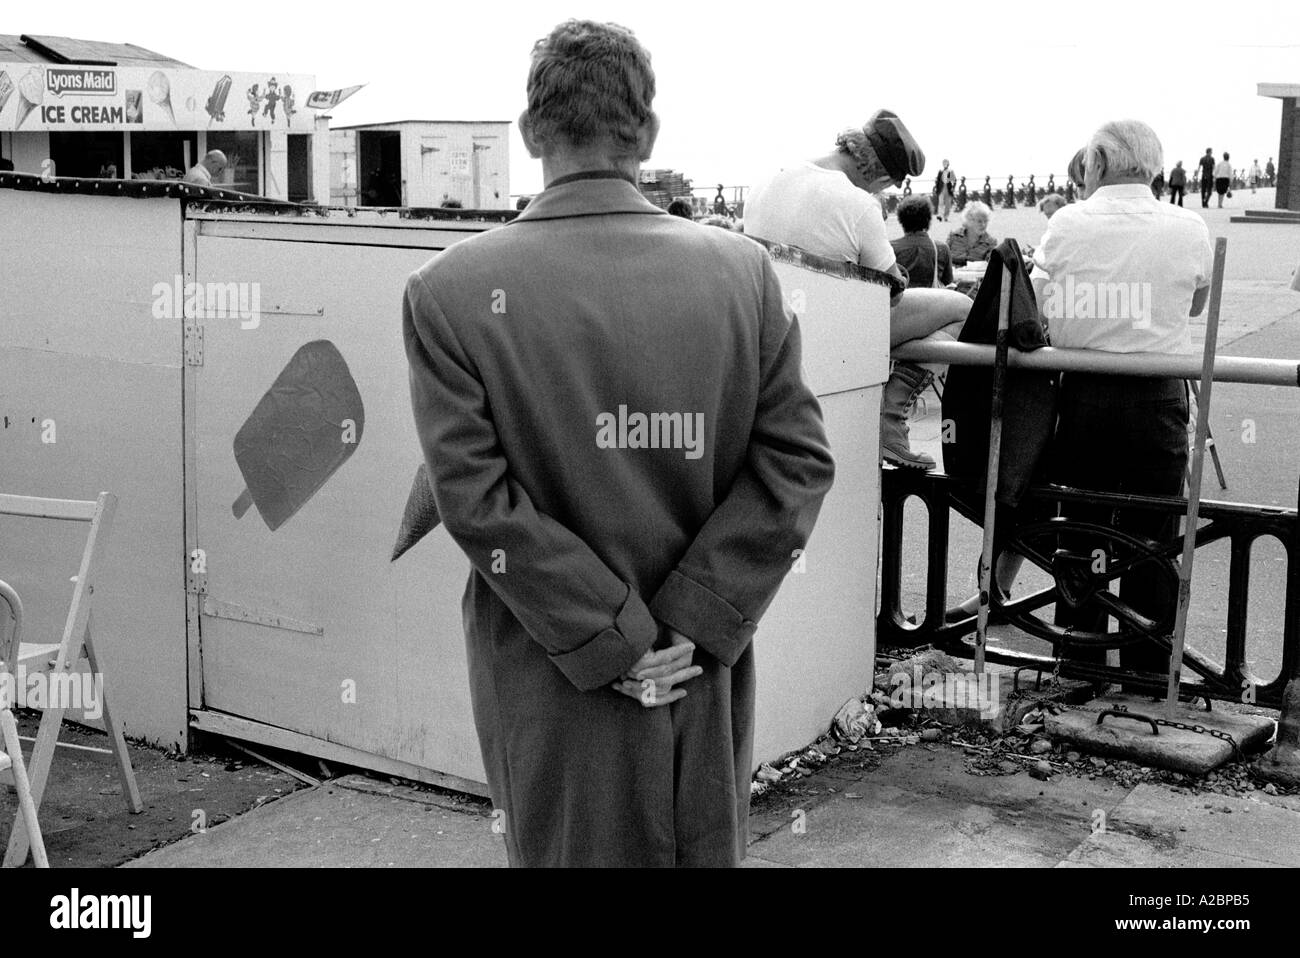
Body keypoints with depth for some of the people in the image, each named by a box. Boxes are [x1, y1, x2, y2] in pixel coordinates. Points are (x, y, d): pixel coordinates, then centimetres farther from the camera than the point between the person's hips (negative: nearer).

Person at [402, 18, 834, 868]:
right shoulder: (745, 271, -4)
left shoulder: (449, 291, -10)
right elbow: (798, 463, -6)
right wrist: (692, 626, -9)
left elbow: (474, 496, -15)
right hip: (708, 674, 2)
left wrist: (613, 636, -11)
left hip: (548, 685, -1)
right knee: (705, 847, 20)